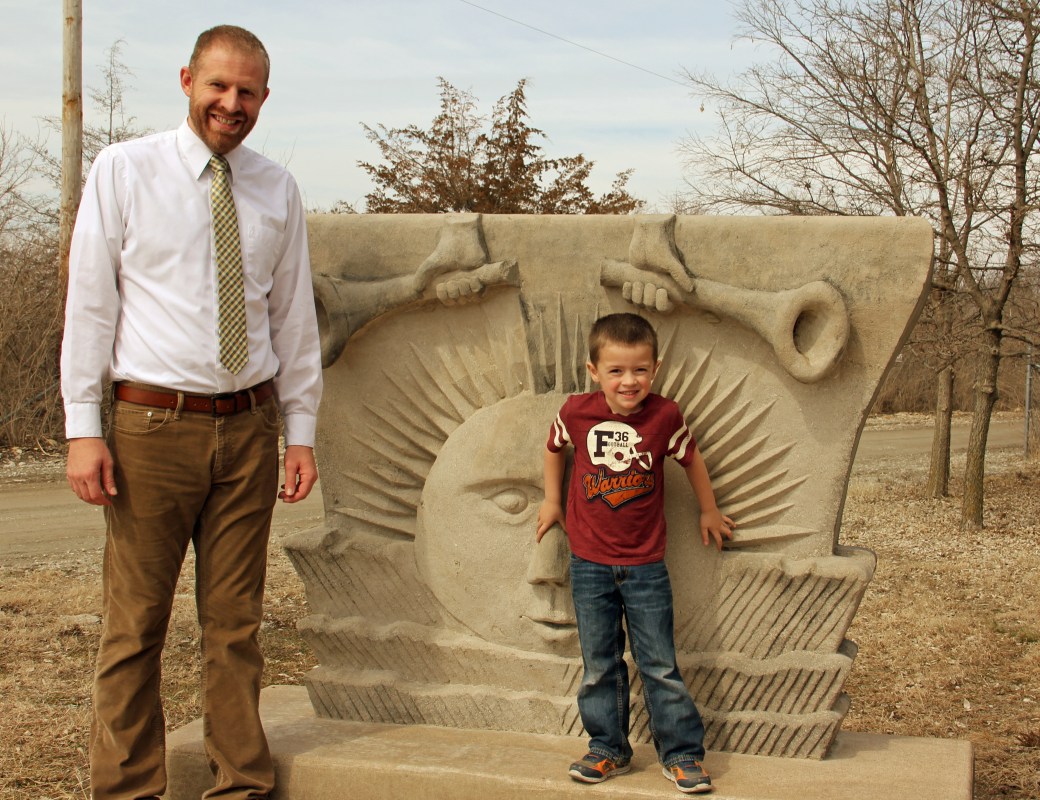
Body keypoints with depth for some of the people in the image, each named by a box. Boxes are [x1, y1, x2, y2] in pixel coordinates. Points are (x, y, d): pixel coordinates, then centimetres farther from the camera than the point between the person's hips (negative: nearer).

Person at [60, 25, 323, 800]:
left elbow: (294, 316, 12)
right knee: (135, 625, 1)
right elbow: (89, 302, -1)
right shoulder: (124, 170, 0)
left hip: (249, 426, 3)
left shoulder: (278, 190, 9)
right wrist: (84, 428, -7)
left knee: (236, 621, 10)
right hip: (153, 424, -3)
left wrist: (302, 431, 9)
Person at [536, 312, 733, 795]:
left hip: (645, 565, -1)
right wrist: (552, 501, 17)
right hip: (589, 565, 1)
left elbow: (691, 459, 7)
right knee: (599, 666, 11)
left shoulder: (665, 416, -11)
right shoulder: (577, 413, -9)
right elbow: (554, 448, 13)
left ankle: (682, 754, 15)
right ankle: (608, 750, 25)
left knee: (659, 666, 3)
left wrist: (709, 511, 17)